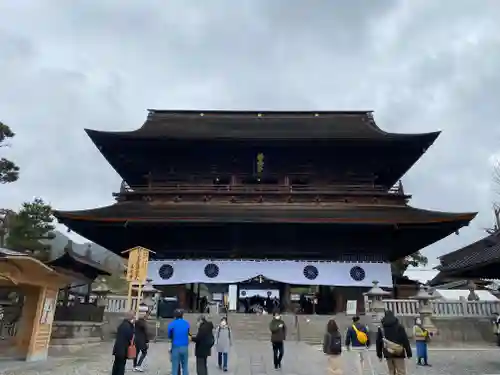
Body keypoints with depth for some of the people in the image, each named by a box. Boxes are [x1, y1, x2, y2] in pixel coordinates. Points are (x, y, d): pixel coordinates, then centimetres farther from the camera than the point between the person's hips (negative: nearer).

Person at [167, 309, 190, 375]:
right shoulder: (187, 323, 4)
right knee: (185, 367, 12)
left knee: (175, 367, 4)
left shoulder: (172, 324, -6)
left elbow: (169, 336, 4)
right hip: (185, 347, 3)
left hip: (176, 347, -3)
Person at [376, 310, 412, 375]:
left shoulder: (381, 328, 5)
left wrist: (379, 355, 15)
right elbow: (405, 341, -4)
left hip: (388, 354, 3)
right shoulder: (399, 327, -3)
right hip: (399, 353, -3)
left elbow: (378, 342, 8)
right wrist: (409, 353, 1)